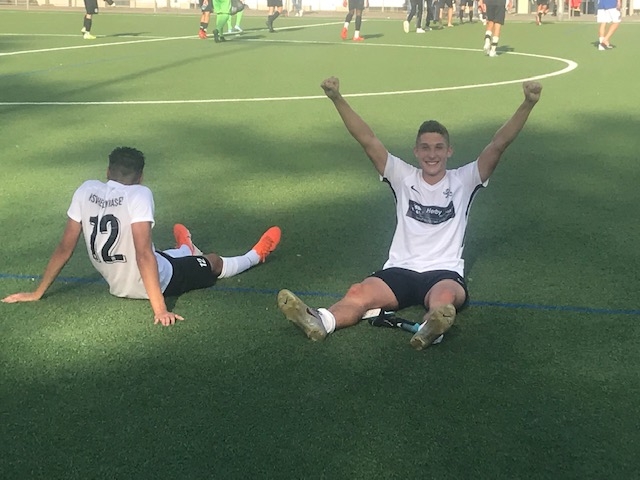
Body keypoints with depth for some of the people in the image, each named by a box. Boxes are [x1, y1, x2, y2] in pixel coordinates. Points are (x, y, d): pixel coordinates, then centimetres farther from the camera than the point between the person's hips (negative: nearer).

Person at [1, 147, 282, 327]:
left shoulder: (86, 191, -10)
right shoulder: (139, 194, -25)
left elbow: (65, 248, -6)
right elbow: (143, 255, -30)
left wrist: (37, 293, 4)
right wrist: (159, 308, -28)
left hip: (116, 285, 5)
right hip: (154, 284, -4)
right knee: (214, 262, 22)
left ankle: (186, 250, 69)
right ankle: (256, 255, 49)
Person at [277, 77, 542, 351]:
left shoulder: (462, 181, 9)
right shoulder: (404, 178, 12)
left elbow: (498, 145, -2)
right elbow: (368, 141, 3)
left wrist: (527, 105, -15)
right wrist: (337, 99, -6)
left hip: (445, 272, -1)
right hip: (400, 269, 1)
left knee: (444, 296, -39)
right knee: (360, 293, -31)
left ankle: (432, 327, -69)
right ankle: (321, 322, -56)